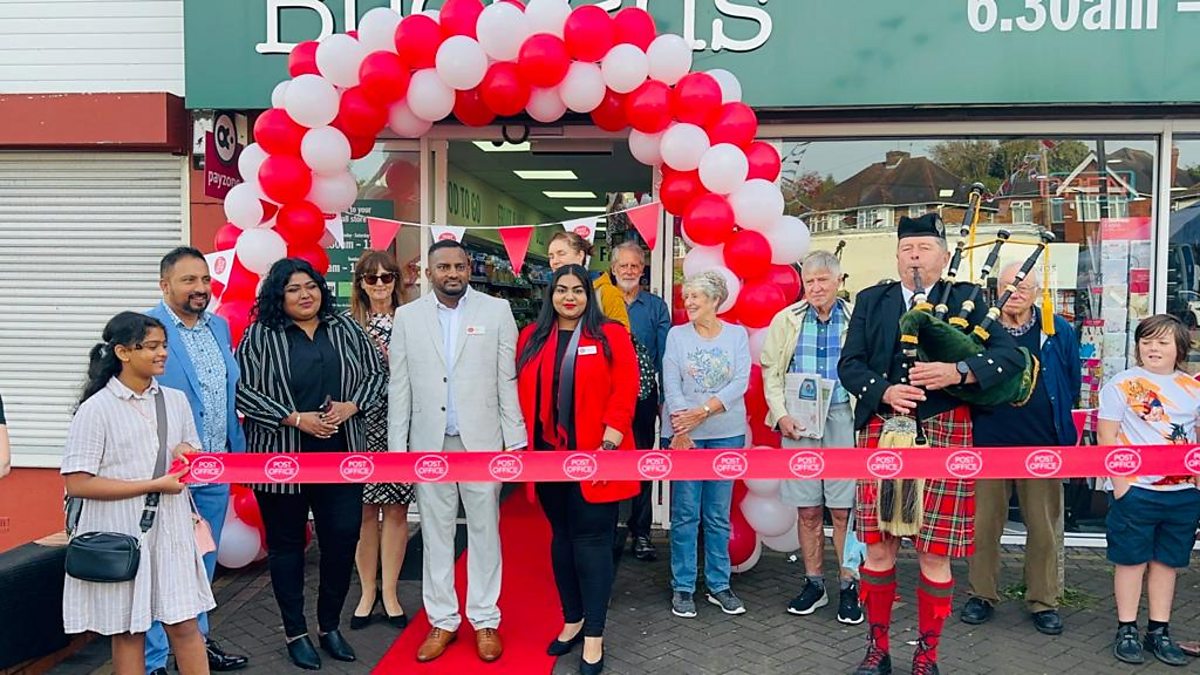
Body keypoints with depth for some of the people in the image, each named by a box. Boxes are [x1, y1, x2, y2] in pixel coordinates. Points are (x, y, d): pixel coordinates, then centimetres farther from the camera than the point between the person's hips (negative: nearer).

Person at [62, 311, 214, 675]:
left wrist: (188, 454, -6)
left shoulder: (175, 399, 6)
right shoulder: (96, 410, -10)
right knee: (128, 631, 9)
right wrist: (154, 485, -18)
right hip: (121, 535, -4)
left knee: (185, 624, 6)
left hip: (170, 528, 4)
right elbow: (78, 484, -14)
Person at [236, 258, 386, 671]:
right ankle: (295, 633, 25)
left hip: (340, 456, 3)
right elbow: (243, 390, -10)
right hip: (282, 459, -2)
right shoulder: (260, 335, -4)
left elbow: (375, 373, 9)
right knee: (287, 544, 9)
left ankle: (330, 627, 24)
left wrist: (351, 407, -9)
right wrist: (296, 419, -16)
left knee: (343, 538, 4)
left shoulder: (344, 328, 7)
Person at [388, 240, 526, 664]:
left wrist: (514, 439, -4)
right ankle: (442, 621, 23)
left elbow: (508, 380, -1)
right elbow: (399, 387, 4)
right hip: (428, 443, 2)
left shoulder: (496, 311, 0)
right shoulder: (407, 317, 4)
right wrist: (397, 447, 1)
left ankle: (485, 620, 20)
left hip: (481, 440, -1)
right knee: (436, 533, 10)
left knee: (484, 531, 7)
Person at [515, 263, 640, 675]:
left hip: (594, 457, -4)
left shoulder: (610, 335, -2)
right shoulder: (531, 338, 9)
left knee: (591, 539, -1)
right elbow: (523, 394, 8)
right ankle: (572, 620, 28)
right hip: (548, 455, 4)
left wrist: (608, 446, -14)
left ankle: (594, 637, 8)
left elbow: (625, 391, -8)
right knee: (561, 537, 14)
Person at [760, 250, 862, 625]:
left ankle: (849, 586, 14)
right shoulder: (786, 320, 8)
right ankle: (814, 584, 21)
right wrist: (781, 415, -2)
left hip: (843, 421, -2)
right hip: (798, 423, 2)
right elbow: (771, 371, 9)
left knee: (843, 509, 1)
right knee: (808, 510, 8)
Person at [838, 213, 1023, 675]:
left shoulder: (965, 301, 8)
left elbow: (1010, 355, -2)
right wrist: (885, 391, -13)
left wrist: (957, 371, -18)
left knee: (934, 554, 3)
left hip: (943, 434, -1)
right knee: (878, 546, 6)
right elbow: (849, 365, 5)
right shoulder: (871, 302, 12)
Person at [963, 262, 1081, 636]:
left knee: (1045, 527, 7)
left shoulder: (1058, 331, 3)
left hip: (1042, 447, 0)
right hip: (988, 443, 0)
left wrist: (1057, 424, 11)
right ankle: (982, 594, 19)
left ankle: (1044, 600, 21)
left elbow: (1072, 384, 12)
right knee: (983, 523, 5)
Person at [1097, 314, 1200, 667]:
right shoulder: (1122, 385, -4)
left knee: (1167, 561, 12)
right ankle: (1126, 631, 14)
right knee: (1131, 560, 4)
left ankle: (1159, 632, 23)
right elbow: (1106, 438, -6)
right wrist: (1120, 485, -11)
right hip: (1136, 490, -4)